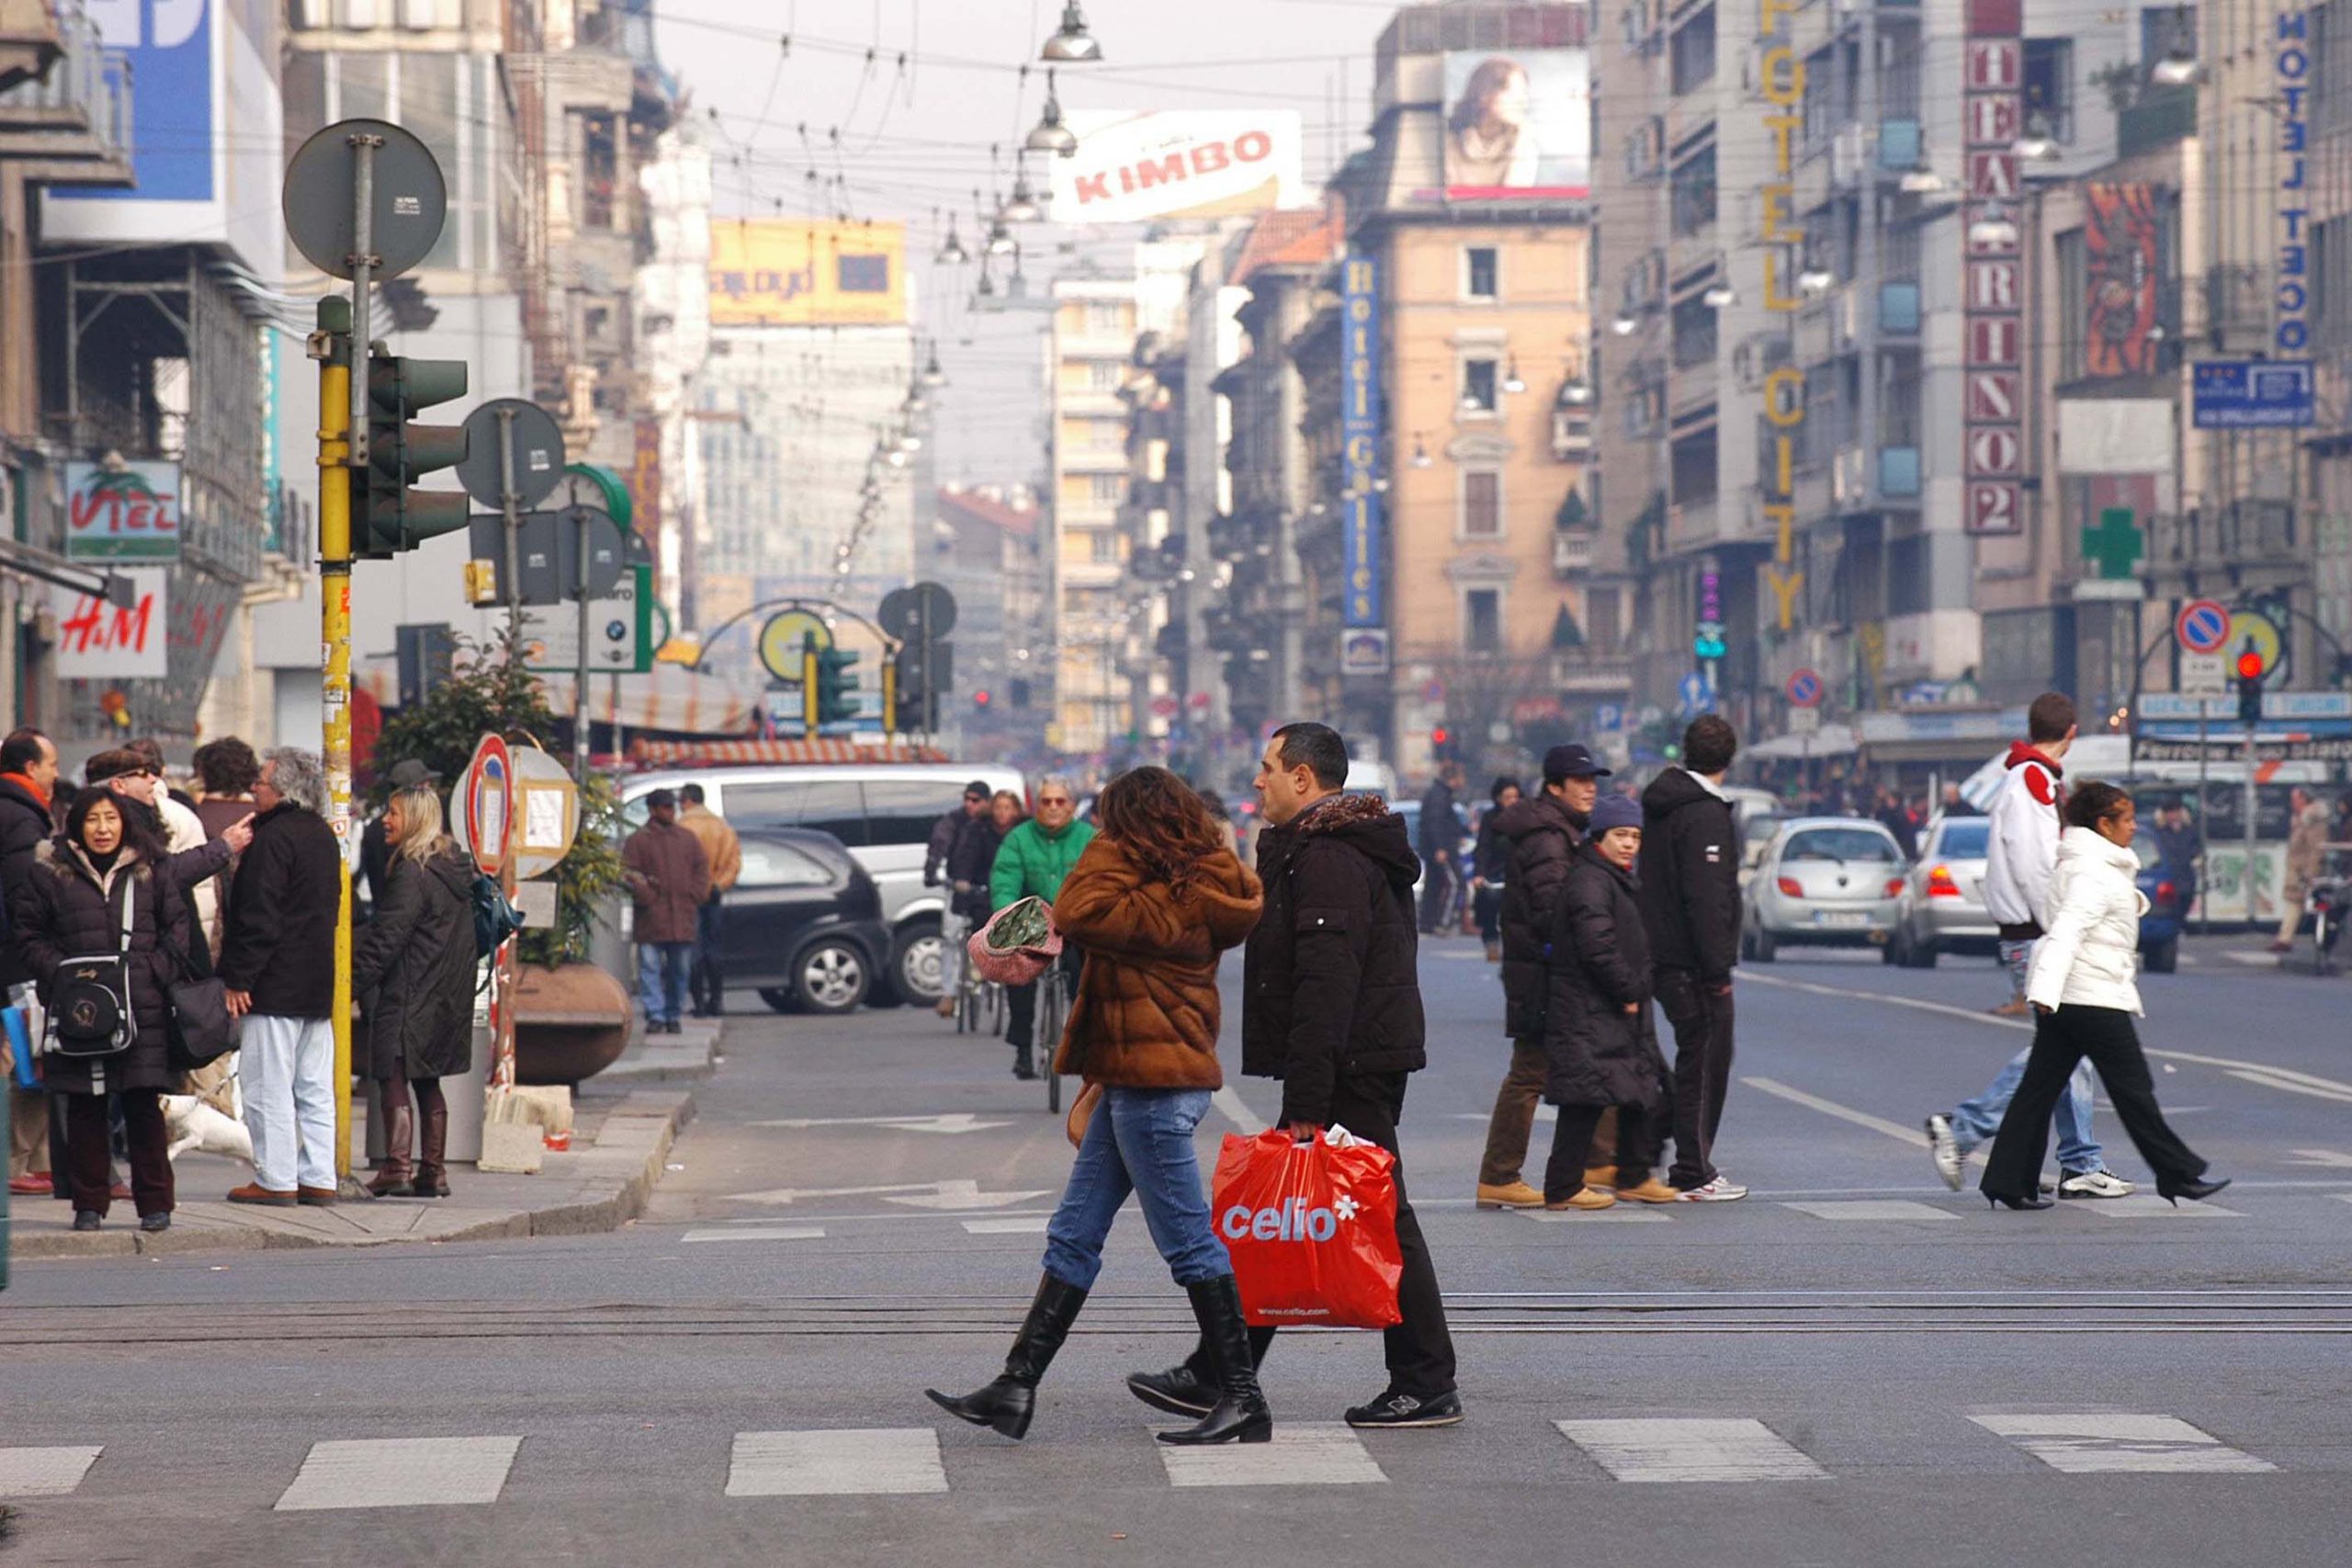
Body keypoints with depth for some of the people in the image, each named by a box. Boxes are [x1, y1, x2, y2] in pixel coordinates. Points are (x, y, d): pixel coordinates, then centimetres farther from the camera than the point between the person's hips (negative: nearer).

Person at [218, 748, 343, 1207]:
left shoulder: (274, 838, -14)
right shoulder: (324, 836, 15)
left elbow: (259, 917, -18)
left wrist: (238, 979, -15)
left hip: (276, 984, -9)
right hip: (318, 983, 9)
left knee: (268, 1087, -4)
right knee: (316, 1088, 10)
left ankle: (276, 1180, -3)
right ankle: (319, 1179, 11)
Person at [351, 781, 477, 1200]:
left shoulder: (412, 873, -15)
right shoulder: (454, 867, 13)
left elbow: (385, 938, -18)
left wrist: (351, 983, -17)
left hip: (407, 997, -9)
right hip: (445, 999, 9)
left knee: (393, 1080, -9)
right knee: (428, 1084, 14)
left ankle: (398, 1166, -17)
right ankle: (433, 1171, 16)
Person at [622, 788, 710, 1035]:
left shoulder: (688, 839, 13)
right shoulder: (638, 841, 2)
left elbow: (702, 870, 13)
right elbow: (629, 874, -4)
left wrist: (694, 898, 1)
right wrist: (646, 897, -14)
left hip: (682, 919, 3)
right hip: (650, 920, -3)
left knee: (679, 971, 7)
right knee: (650, 968, -7)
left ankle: (673, 1016, 17)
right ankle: (655, 1016, -7)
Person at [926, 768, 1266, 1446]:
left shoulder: (1178, 901, -17)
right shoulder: (1188, 891, 13)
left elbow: (1078, 914, -24)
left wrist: (1112, 845, -11)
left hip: (1153, 1085, -10)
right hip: (1136, 1080, 10)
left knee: (1189, 1241, -5)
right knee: (1073, 1237, 10)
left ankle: (1243, 1401, 0)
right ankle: (1017, 1387, 12)